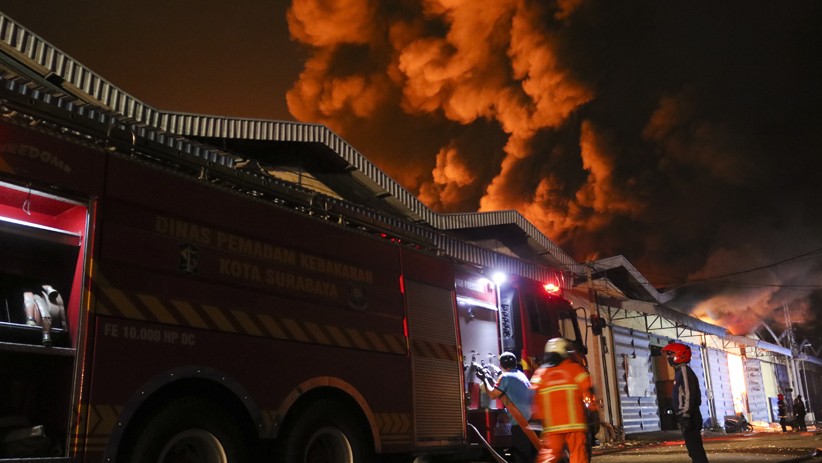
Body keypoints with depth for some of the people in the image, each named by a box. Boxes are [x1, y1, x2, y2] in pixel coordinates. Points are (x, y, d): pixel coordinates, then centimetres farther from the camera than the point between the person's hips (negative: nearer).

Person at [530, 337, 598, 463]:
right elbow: (588, 392, -1)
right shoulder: (575, 368, 3)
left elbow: (534, 399, 2)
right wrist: (594, 410, 10)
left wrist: (539, 419, 9)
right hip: (575, 423, -2)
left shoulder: (540, 372, 8)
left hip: (552, 426, 2)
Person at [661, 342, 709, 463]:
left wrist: (686, 416, -24)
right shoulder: (680, 371, 18)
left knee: (696, 449, -10)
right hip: (688, 416, 10)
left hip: (689, 416, -10)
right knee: (694, 449, 12)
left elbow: (689, 394, -21)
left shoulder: (684, 370, -13)